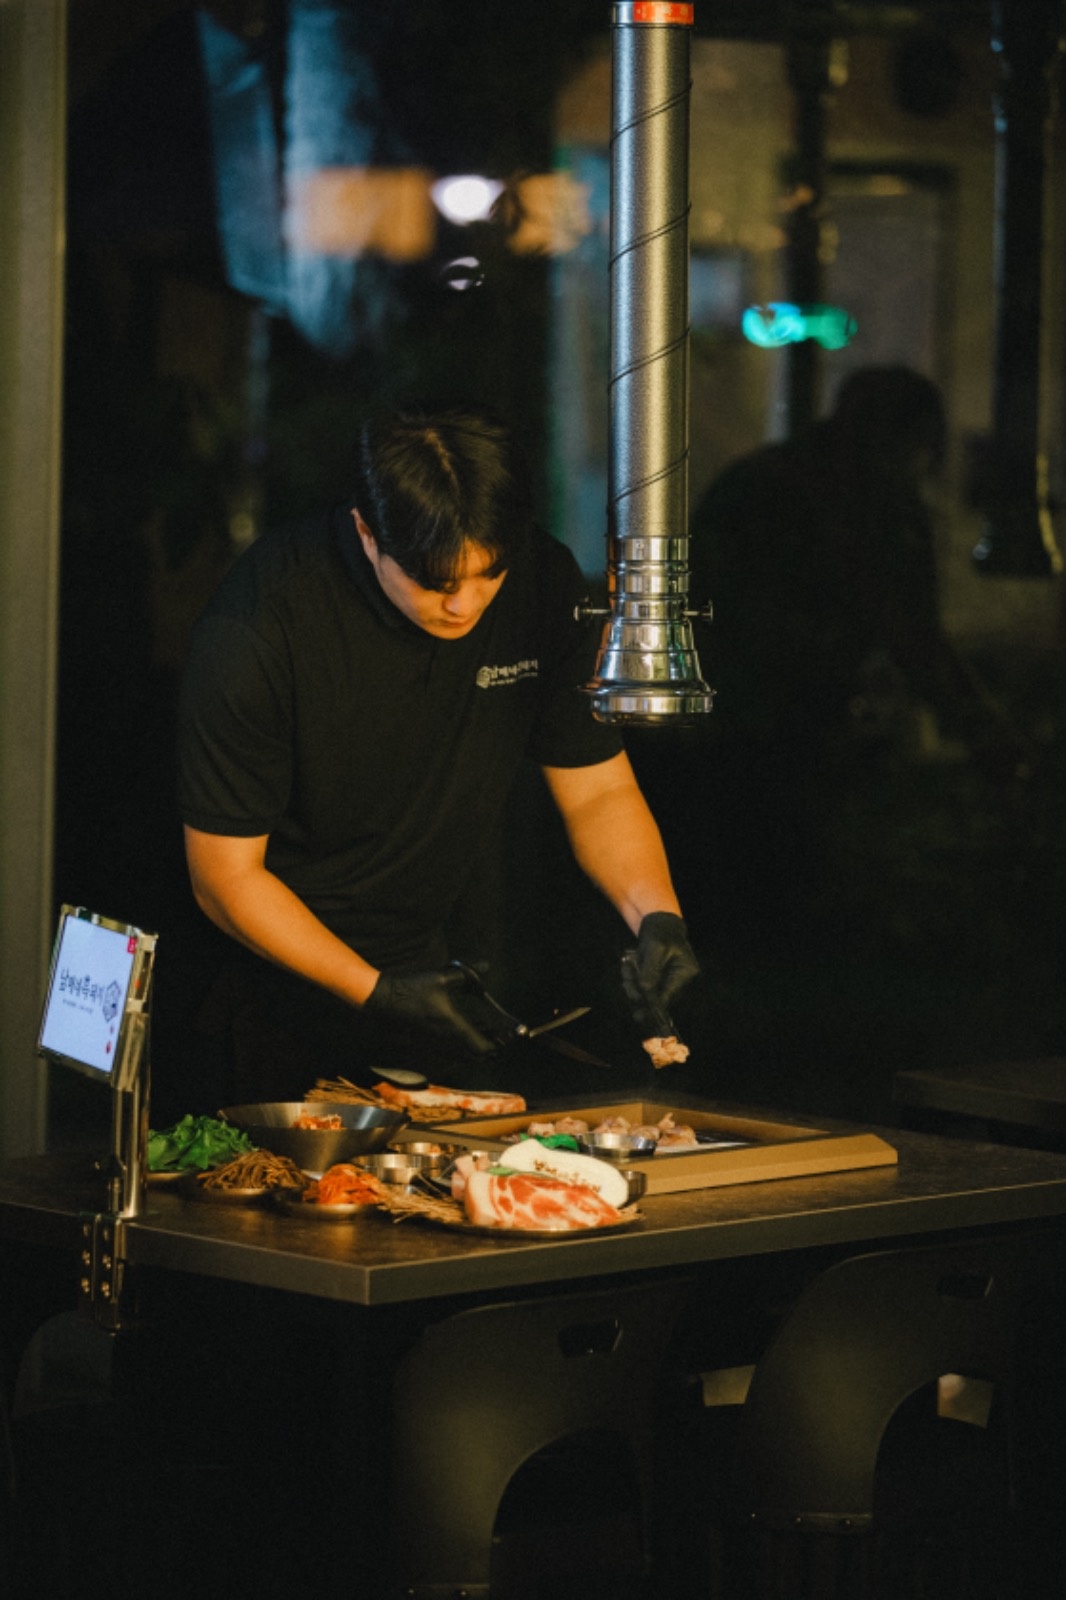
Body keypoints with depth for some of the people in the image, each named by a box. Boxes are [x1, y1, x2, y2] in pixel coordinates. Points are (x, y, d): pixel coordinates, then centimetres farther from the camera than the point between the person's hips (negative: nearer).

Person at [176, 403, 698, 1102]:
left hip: (427, 960, 5)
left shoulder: (542, 583, -14)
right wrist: (380, 994, -25)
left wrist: (656, 915, -21)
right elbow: (227, 875, -19)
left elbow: (598, 790, -2)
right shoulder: (258, 628, -27)